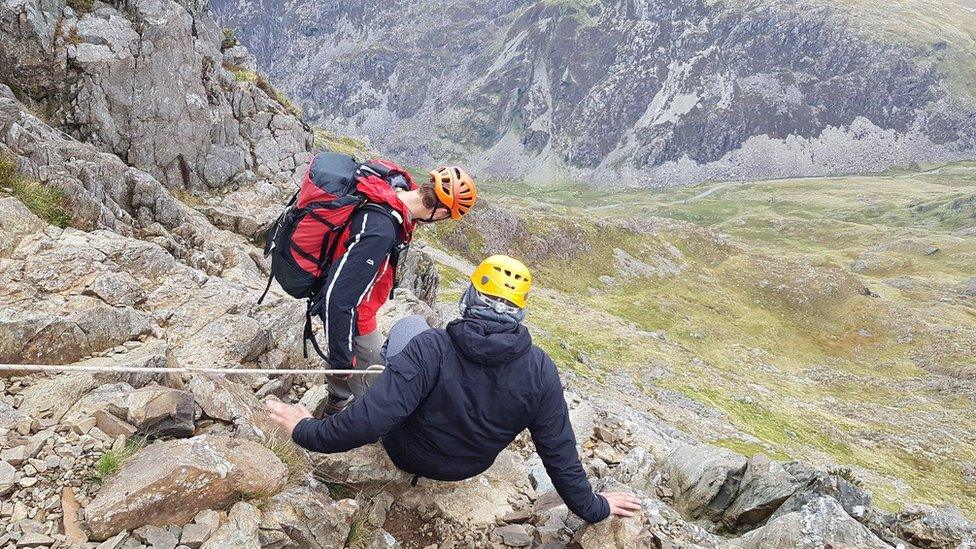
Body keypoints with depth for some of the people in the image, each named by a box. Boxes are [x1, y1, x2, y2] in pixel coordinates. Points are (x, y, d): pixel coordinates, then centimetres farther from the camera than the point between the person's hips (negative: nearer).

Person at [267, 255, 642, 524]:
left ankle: (392, 371, 36)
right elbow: (559, 452, -17)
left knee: (410, 324, 8)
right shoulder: (540, 371, -25)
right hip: (470, 467, 3)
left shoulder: (429, 349, -34)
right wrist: (591, 507, 0)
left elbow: (368, 421, -37)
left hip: (406, 454, -2)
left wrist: (308, 432, -20)